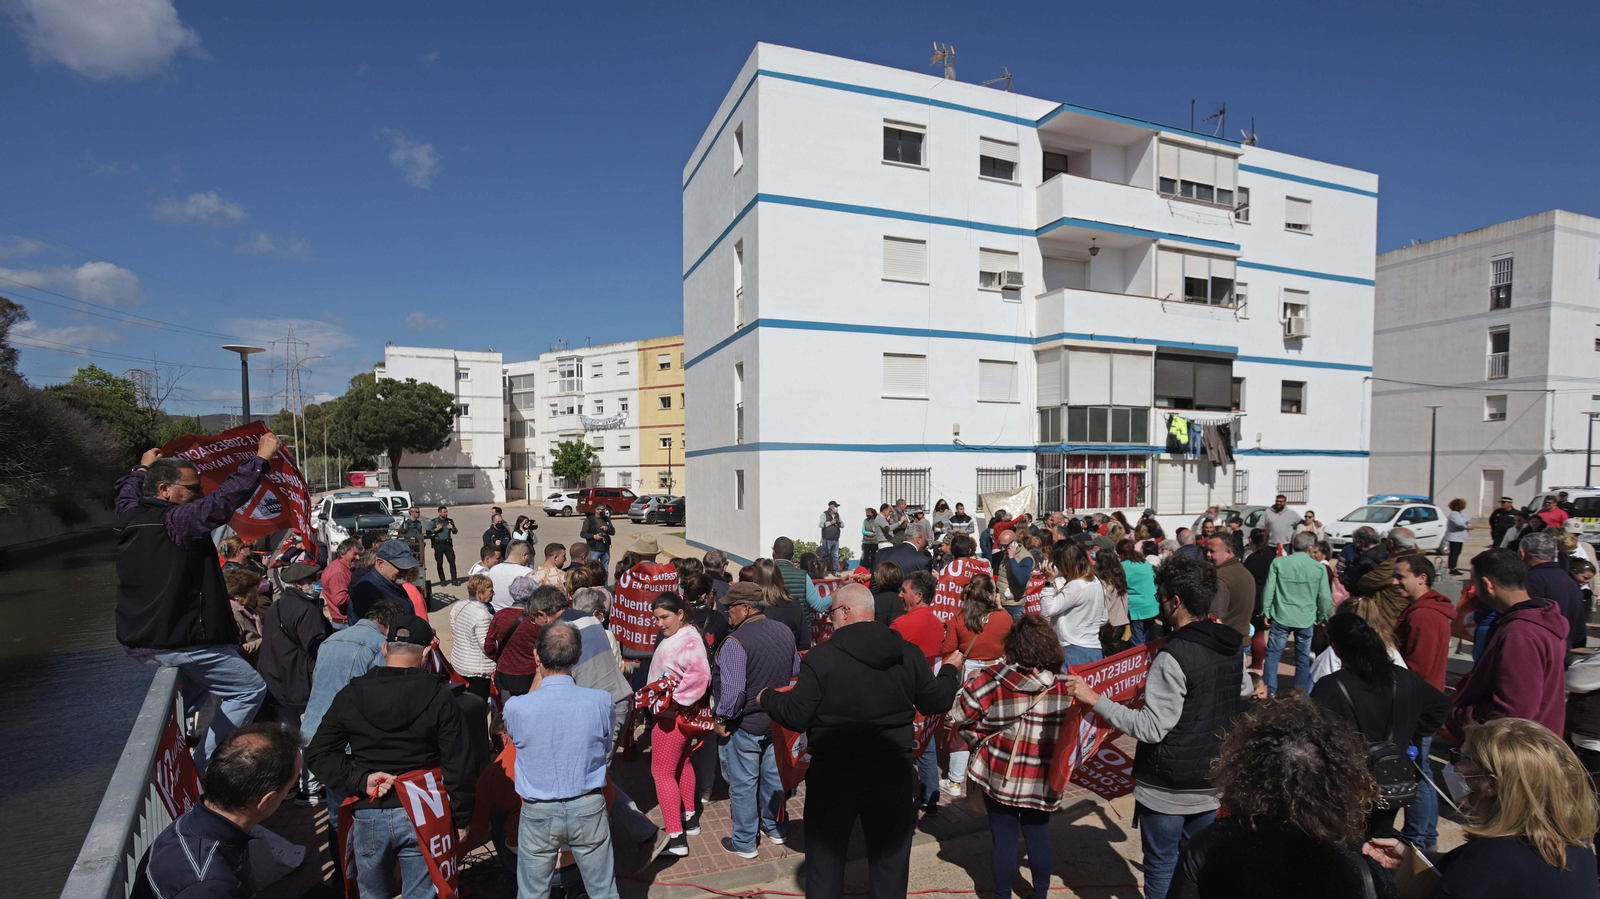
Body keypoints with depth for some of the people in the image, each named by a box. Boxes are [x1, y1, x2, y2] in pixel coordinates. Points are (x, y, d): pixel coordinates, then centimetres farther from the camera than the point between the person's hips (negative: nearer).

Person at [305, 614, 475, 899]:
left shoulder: (350, 695, -4)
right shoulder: (439, 697, -13)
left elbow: (317, 753, -3)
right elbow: (458, 765, -11)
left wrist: (360, 780, -7)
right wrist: (460, 818, 0)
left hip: (369, 816, 2)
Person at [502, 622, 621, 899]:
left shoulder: (515, 707, -21)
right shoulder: (601, 701, -19)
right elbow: (607, 751, -2)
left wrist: (538, 679, 5)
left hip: (537, 813, 0)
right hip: (588, 808, 0)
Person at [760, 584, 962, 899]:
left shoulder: (820, 657, -16)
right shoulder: (908, 652, -5)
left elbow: (796, 717, -13)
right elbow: (935, 702, 3)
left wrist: (767, 698, 7)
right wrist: (949, 671, 23)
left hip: (834, 774, -3)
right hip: (892, 772, 3)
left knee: (825, 857, 17)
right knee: (890, 858, 21)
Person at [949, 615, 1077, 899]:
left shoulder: (991, 681, -18)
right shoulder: (1065, 686, -9)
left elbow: (959, 716, -14)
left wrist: (981, 738, 3)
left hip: (999, 775, -2)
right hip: (1042, 779, 3)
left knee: (1004, 837, 12)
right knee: (1038, 835, 20)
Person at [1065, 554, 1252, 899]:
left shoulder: (1173, 656, -25)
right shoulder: (1233, 645, -2)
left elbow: (1151, 728, -26)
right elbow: (1245, 691, 19)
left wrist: (1094, 699, -24)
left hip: (1168, 790, -7)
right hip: (1212, 782, 7)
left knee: (1162, 869, 11)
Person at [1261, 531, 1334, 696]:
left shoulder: (1278, 562, -5)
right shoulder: (1319, 568, -5)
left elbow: (1269, 590, -4)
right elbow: (1325, 598, -1)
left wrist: (1266, 613, 6)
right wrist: (1324, 618, 13)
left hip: (1281, 617, 0)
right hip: (1306, 620, 1)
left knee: (1273, 654, 7)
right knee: (1304, 658, 12)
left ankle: (1270, 692, 5)